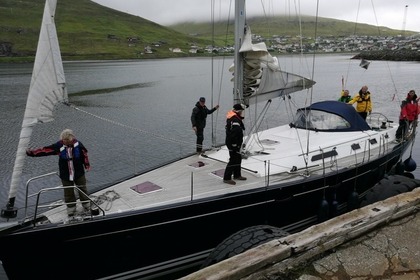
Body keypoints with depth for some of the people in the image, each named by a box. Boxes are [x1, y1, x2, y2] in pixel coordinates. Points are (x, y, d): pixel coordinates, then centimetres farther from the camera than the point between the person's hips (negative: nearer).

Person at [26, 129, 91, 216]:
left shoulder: (78, 144, -15)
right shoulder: (59, 146, -15)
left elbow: (84, 153, 0)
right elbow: (45, 150, -11)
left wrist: (87, 165, 7)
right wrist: (32, 152, -16)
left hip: (79, 173, 0)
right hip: (65, 175, 0)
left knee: (82, 189, 17)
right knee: (68, 192, 13)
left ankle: (86, 205, 39)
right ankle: (71, 207, 35)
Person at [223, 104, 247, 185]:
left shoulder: (233, 118, 12)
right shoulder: (235, 120, -23)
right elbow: (234, 134, -28)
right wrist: (235, 146, -26)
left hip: (235, 143, 11)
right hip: (233, 144, -11)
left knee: (238, 159, 21)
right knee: (233, 161, -5)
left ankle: (237, 175, 35)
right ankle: (226, 178, 3)